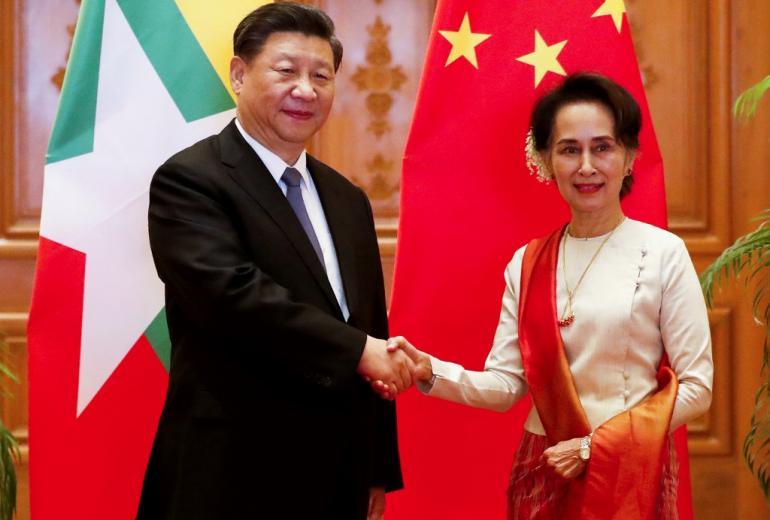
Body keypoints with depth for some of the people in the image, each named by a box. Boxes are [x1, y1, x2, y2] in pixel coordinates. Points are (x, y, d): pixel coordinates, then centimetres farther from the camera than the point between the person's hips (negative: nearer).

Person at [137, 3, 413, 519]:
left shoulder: (348, 200, 14)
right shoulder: (189, 181, -8)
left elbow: (372, 327, 15)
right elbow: (230, 291, -23)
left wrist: (380, 471, 13)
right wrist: (358, 351, -23)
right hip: (234, 478, -7)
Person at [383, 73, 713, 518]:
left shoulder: (663, 253, -7)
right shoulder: (526, 264, 4)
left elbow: (696, 387, -7)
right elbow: (505, 384, 0)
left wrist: (596, 447, -12)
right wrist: (430, 372, -18)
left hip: (632, 473, -3)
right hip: (543, 474, 4)